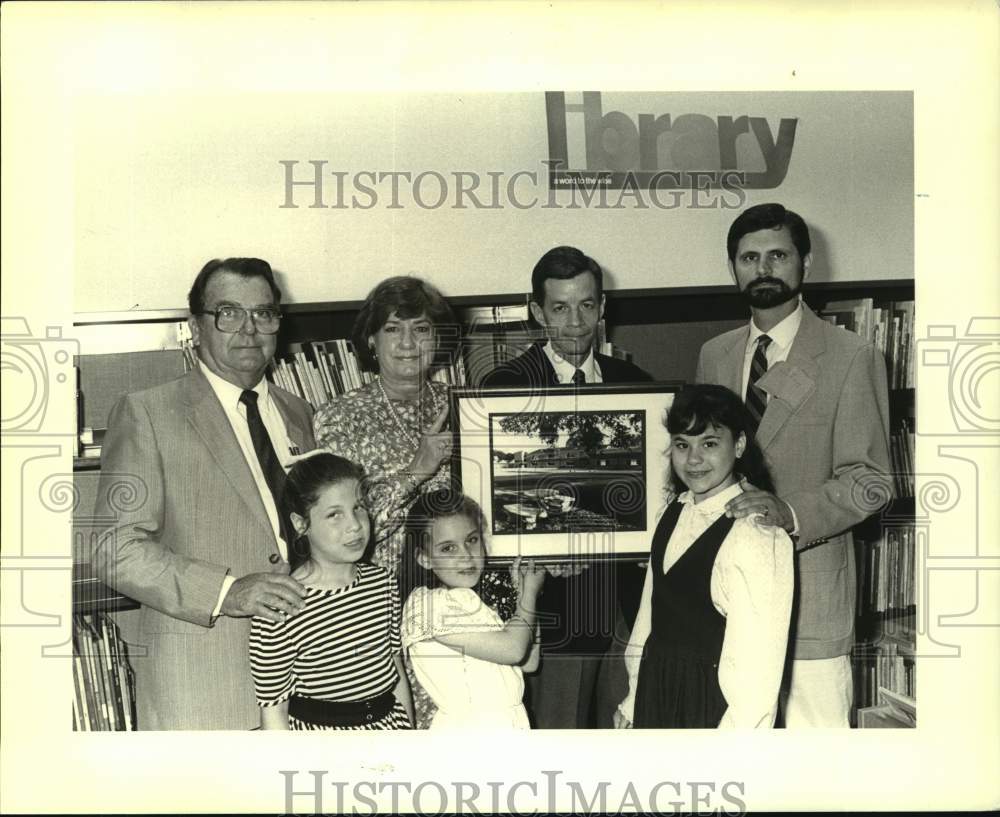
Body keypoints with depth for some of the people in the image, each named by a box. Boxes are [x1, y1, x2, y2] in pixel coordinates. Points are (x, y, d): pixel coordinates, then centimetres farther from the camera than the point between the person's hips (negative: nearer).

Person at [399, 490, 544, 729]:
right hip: (470, 727, -8)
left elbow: (529, 661, 7)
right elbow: (513, 649, -21)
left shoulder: (467, 599, 11)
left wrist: (524, 593, 4)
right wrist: (529, 594, -5)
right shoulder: (427, 602, -16)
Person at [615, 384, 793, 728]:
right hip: (656, 699, 6)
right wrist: (633, 701, 10)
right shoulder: (673, 514, 3)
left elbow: (755, 670, -21)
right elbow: (651, 615, 8)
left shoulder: (755, 538, -21)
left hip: (714, 708, -6)